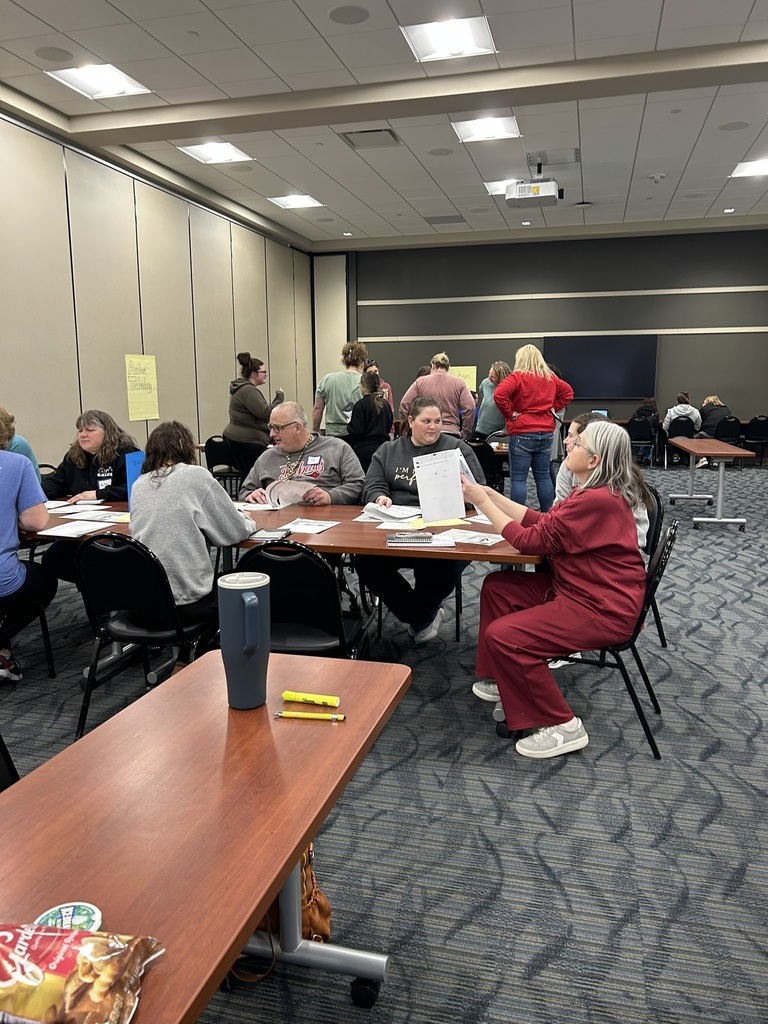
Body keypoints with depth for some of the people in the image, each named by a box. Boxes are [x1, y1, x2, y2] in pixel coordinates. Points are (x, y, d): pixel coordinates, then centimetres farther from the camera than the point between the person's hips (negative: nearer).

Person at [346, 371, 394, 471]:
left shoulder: (360, 405, -11)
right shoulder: (385, 404, 5)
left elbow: (356, 431, -14)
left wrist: (350, 423, 4)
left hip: (364, 449, -5)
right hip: (383, 447, 5)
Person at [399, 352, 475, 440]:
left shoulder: (420, 382, 8)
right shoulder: (459, 383, 7)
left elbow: (404, 405, 2)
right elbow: (470, 407, -3)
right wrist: (464, 434, 5)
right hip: (451, 433, 0)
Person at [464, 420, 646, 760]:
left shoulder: (597, 501, -26)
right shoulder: (594, 492, 7)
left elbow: (532, 540, -21)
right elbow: (542, 521, 10)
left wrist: (482, 502, -12)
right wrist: (492, 495, 6)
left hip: (602, 610, -11)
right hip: (577, 589, 11)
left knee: (502, 635, -17)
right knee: (496, 587, 11)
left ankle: (563, 726, -3)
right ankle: (507, 678, 24)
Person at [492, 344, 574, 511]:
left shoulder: (517, 377, -9)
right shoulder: (551, 377, 10)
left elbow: (499, 394, -22)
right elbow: (568, 392, 22)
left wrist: (510, 413, -10)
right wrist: (552, 408, 16)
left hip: (522, 434, -6)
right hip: (546, 432, 6)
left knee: (518, 478, -3)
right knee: (543, 476, 12)